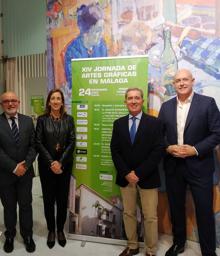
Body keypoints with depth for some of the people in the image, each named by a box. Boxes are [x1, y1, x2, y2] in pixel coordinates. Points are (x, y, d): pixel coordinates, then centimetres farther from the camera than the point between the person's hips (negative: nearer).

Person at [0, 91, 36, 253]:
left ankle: (27, 235, 32)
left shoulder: (28, 121, 1)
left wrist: (26, 164, -13)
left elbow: (33, 145, -1)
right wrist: (14, 167, -16)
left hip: (25, 172, 2)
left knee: (26, 205, 12)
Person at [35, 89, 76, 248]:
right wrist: (51, 162, -12)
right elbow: (38, 143, -5)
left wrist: (60, 162, -11)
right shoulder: (42, 119, 0)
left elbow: (72, 142, -3)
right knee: (48, 199, 8)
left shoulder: (69, 119, 2)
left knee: (63, 198, 8)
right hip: (46, 165, 0)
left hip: (64, 165, 1)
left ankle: (60, 230, 27)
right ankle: (51, 230, 27)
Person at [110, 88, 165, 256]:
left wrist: (138, 173, -14)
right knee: (128, 214, 15)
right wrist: (126, 173, -10)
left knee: (150, 217, 7)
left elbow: (158, 151, -10)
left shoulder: (155, 123, -3)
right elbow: (115, 151, 1)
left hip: (147, 178, -2)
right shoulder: (118, 123, 6)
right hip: (125, 177, 3)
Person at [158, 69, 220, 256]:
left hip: (199, 166, -3)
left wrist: (195, 150, -17)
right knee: (176, 207, 17)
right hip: (173, 166, 4)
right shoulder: (166, 106, 6)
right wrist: (168, 148, -10)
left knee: (204, 210, 7)